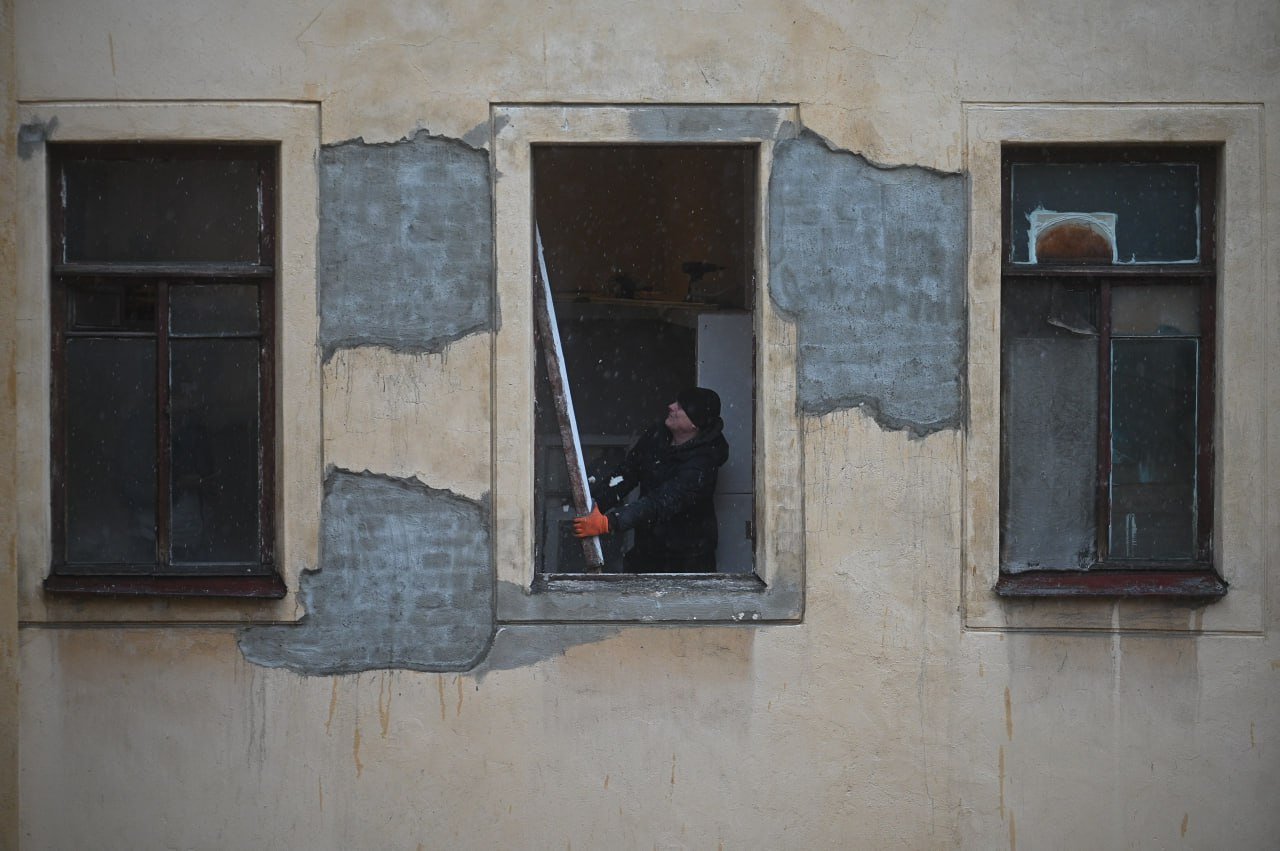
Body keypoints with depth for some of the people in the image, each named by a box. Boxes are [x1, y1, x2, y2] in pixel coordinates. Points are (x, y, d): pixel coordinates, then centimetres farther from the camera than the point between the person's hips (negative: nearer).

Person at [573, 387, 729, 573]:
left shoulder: (701, 463, -24)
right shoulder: (656, 435, -1)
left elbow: (661, 503, -33)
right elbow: (625, 473, -1)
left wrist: (608, 523, -41)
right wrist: (597, 503, -19)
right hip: (646, 549, 6)